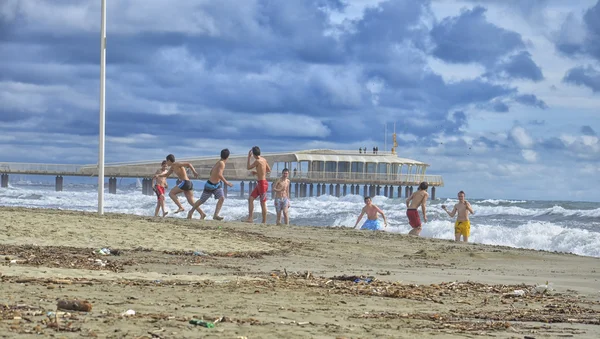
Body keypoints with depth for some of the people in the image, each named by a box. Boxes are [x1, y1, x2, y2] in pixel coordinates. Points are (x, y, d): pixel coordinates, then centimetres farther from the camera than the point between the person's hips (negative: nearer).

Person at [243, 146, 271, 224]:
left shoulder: (257, 161, -17)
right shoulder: (263, 160, 8)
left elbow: (248, 167, -5)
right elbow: (269, 170, 17)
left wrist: (249, 157, 5)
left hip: (262, 183, -9)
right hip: (259, 183, 9)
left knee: (263, 203, -2)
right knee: (250, 198, 6)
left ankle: (264, 222, 3)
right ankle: (250, 218, 4)